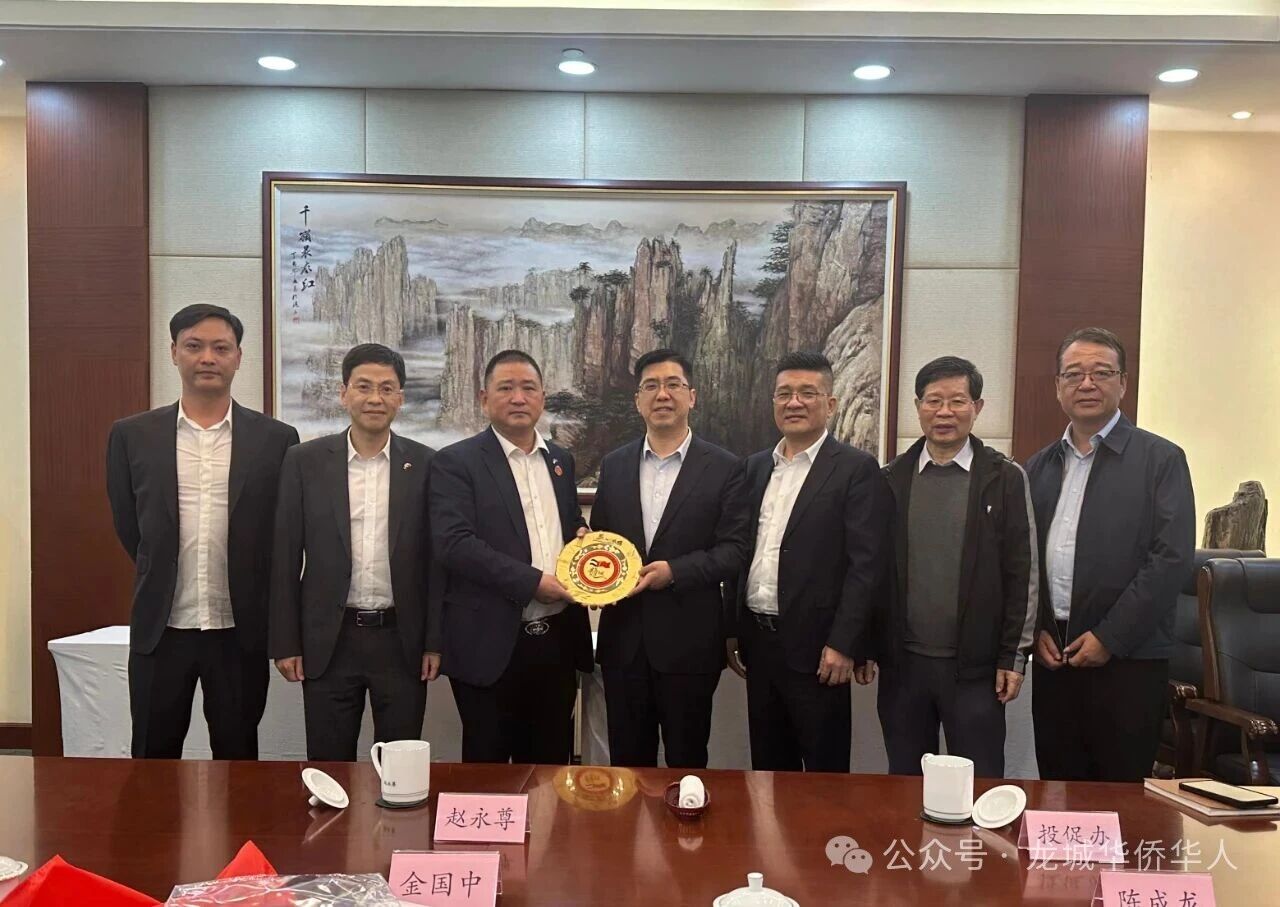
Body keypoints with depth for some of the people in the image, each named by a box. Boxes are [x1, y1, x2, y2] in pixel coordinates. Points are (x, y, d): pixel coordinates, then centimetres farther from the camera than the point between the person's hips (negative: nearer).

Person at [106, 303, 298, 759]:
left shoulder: (276, 439, -3)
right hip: (160, 629, 1)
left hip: (241, 630, -1)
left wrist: (244, 589, 8)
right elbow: (128, 526, 9)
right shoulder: (132, 435, 0)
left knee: (237, 763, 12)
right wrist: (164, 580, 12)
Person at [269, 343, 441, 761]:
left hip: (402, 640, 0)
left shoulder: (425, 465, 0)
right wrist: (285, 643, -1)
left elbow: (436, 557, 2)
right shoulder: (305, 461, 0)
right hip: (328, 641, 0)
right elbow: (285, 557, 1)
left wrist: (435, 641, -1)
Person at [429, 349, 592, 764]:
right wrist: (532, 582, -20)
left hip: (558, 640, 5)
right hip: (492, 645, -5)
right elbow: (454, 543, -18)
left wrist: (583, 535, 1)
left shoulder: (560, 460, 12)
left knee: (551, 764, 16)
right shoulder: (456, 462, -7)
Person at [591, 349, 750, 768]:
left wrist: (675, 571, -18)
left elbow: (734, 549, -7)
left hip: (688, 639, -3)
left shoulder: (723, 467, -3)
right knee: (627, 761, 14)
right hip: (624, 637, 4)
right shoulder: (614, 465, 9)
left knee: (686, 763, 10)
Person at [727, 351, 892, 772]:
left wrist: (844, 645, -17)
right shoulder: (754, 467, 11)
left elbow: (867, 564, -13)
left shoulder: (856, 469, -7)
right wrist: (733, 630, 10)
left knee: (825, 772, 6)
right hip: (757, 641, 6)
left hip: (815, 646, -5)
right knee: (767, 766, 16)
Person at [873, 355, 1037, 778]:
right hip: (902, 663, 2)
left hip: (976, 666, -2)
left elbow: (1023, 573, -1)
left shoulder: (1005, 479, -1)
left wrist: (1014, 656, -3)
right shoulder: (890, 480, 5)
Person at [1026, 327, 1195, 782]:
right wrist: (1036, 630, 0)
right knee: (1056, 794, 12)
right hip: (1053, 658, 4)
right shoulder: (1039, 466, 12)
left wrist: (1109, 637, -13)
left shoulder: (1160, 459, -3)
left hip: (1127, 660, -4)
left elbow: (1172, 557, -10)